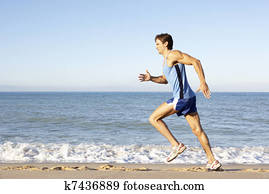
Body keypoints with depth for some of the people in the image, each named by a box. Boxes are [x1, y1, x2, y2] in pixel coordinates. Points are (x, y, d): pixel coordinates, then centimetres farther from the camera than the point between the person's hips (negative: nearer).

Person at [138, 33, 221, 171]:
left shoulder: (173, 55, -7)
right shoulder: (166, 60, 23)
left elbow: (195, 62, -15)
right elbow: (164, 80, 33)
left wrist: (203, 83, -21)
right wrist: (151, 78, 16)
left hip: (181, 97, -10)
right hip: (188, 97, 10)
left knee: (154, 118, -4)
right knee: (197, 130, 8)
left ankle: (176, 145, -6)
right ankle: (212, 161, 9)